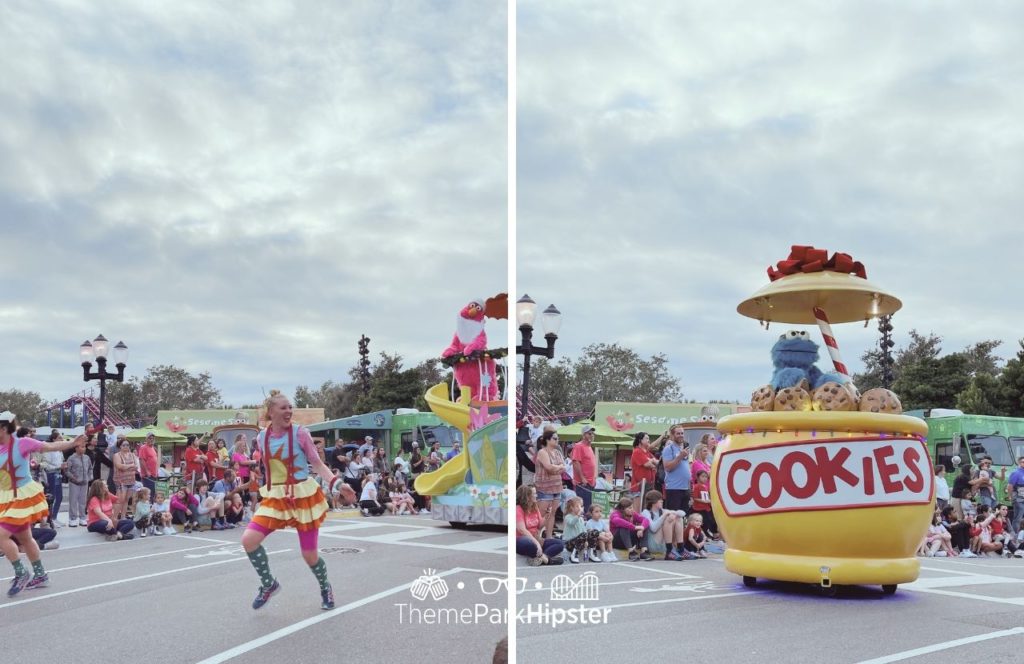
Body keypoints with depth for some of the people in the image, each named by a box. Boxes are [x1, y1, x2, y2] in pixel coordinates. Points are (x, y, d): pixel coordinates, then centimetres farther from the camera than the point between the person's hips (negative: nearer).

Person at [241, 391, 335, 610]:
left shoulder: (300, 432, -10)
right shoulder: (262, 438, 1)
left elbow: (317, 464, -7)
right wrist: (267, 491, 19)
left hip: (303, 496, -3)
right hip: (275, 498, 3)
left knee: (309, 555, 1)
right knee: (248, 539, -15)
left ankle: (325, 588, 32)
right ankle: (268, 584, 9)